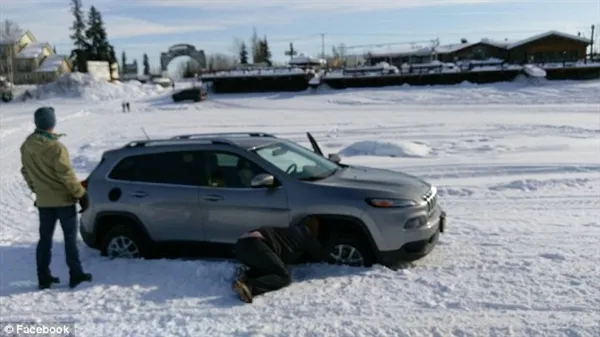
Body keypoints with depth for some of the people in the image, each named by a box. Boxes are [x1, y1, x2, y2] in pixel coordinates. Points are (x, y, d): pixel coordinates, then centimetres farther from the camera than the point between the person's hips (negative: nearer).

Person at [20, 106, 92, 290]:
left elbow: (26, 172, 11)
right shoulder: (55, 147, -21)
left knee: (45, 238, 13)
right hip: (63, 199, -6)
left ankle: (44, 278, 18)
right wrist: (81, 194, -10)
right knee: (70, 237, 5)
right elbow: (66, 175, -19)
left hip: (43, 200, 6)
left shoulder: (26, 146, 1)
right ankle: (76, 275, 10)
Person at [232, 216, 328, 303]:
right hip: (254, 243, -9)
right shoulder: (305, 232, 13)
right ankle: (248, 287, -32)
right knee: (284, 277, -8)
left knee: (275, 272, 23)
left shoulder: (294, 231, 35)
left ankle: (247, 273, -4)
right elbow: (320, 256, 22)